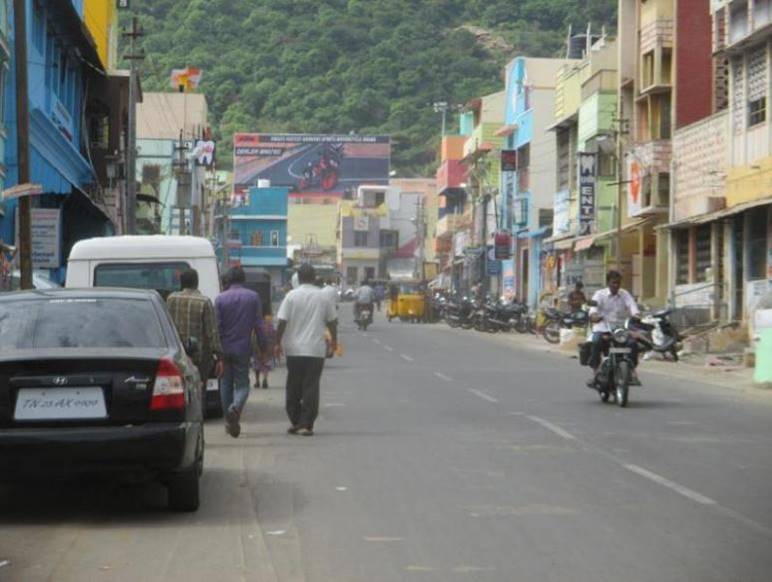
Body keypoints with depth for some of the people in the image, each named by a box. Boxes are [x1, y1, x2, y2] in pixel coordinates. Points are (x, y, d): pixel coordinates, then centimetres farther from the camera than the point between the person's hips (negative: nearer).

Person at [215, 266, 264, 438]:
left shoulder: (221, 298, -1)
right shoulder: (253, 297, -1)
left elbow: (216, 325, -2)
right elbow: (258, 325, -1)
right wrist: (262, 346, 5)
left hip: (225, 348, 1)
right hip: (243, 349, -1)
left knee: (226, 384, 12)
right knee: (242, 383, 4)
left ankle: (229, 421, 15)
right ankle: (236, 407, -27)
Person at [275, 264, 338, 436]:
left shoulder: (292, 296, -4)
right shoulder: (323, 297, 1)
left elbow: (282, 322, -7)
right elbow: (332, 321, 9)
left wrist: (278, 343, 3)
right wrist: (334, 340, 25)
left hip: (294, 349, 0)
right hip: (316, 349, 0)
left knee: (293, 388, 12)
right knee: (311, 388, 1)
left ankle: (295, 422, 15)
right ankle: (306, 425, -4)